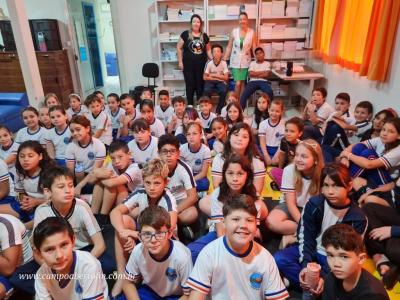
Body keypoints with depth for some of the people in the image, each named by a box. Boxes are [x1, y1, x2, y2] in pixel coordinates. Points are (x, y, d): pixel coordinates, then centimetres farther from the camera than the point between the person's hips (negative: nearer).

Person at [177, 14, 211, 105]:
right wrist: (180, 61, -4)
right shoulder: (185, 34, -2)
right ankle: (190, 105, 14)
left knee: (200, 85, 7)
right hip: (188, 65, -2)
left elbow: (208, 50, 13)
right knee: (190, 85, 3)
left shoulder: (204, 36, 7)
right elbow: (179, 48, 0)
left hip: (201, 65, 3)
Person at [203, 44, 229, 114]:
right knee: (207, 91, -32)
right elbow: (205, 77, -7)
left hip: (220, 82, 1)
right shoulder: (209, 63, -8)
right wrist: (219, 77, -7)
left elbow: (226, 78, -6)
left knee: (224, 91, -30)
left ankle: (218, 110, -12)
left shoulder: (224, 63, -6)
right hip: (210, 82, 0)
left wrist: (214, 75, -11)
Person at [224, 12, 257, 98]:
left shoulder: (252, 32, -1)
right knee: (238, 84, -7)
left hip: (246, 61, 0)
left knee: (242, 83, 4)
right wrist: (224, 60, 1)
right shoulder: (234, 31, 0)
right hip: (235, 61, 0)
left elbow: (254, 48, 1)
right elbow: (229, 47, 3)